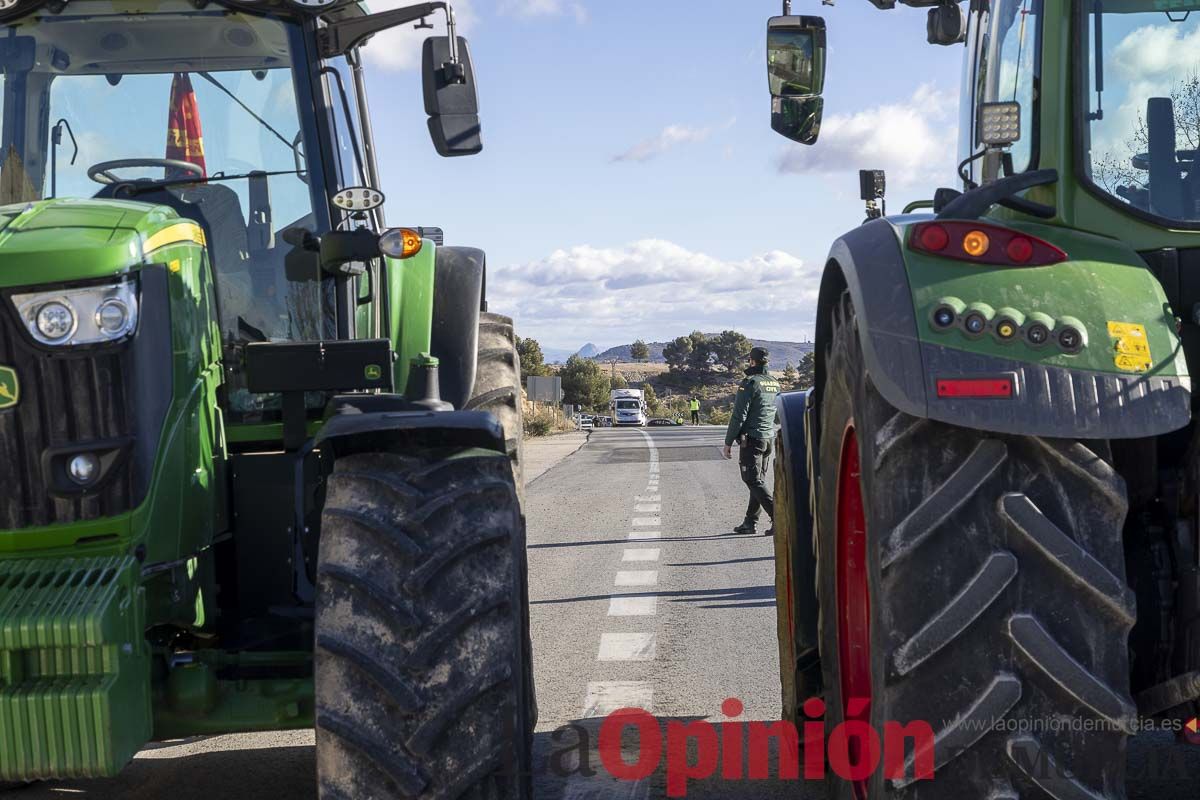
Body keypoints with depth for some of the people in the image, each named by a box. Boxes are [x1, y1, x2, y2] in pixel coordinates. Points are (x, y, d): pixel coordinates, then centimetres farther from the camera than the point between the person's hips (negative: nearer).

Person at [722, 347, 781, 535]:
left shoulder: (750, 383, -13)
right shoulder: (775, 383, 11)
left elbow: (739, 415, -15)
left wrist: (728, 442, -10)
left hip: (752, 439, -8)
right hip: (769, 438, 8)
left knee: (754, 481, -6)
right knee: (757, 480, 13)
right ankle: (750, 522, 17)